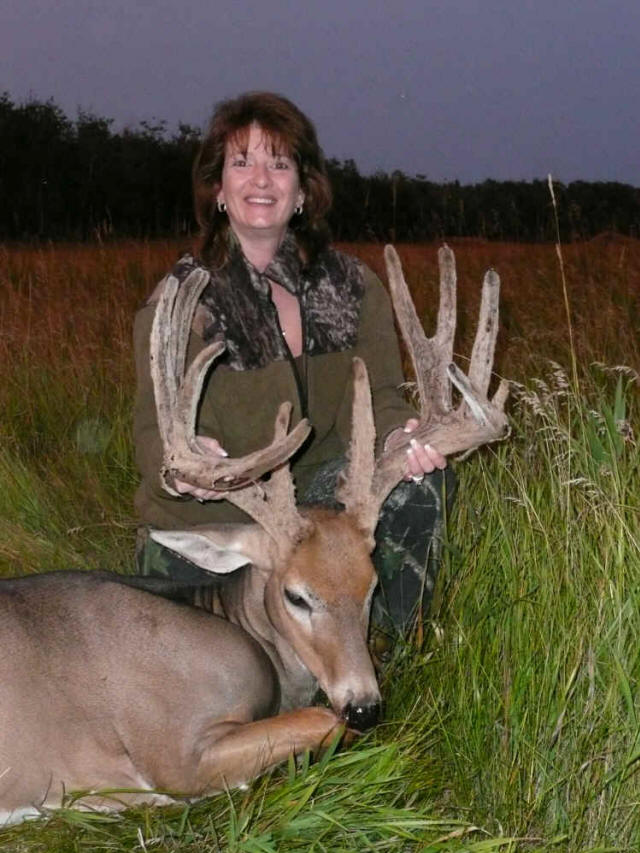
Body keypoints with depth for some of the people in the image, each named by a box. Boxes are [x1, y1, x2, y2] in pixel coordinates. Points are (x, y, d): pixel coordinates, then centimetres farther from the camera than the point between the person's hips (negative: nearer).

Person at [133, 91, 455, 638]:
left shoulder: (353, 287, 2)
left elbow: (371, 393, -8)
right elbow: (156, 425, -16)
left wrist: (400, 433, -33)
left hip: (320, 503, 3)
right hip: (206, 531, -2)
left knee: (424, 479, -23)